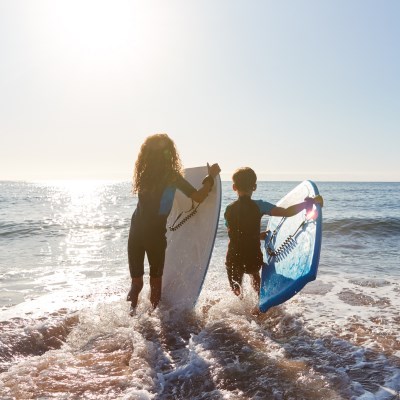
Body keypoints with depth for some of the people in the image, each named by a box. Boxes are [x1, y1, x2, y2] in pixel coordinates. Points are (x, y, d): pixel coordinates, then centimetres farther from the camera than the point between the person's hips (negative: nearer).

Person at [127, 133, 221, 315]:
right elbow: (199, 197, -16)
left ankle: (133, 310, 21)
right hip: (155, 233, -4)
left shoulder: (143, 174, 2)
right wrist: (211, 176, -2)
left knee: (136, 276, 16)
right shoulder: (172, 177, -12)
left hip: (136, 230, 4)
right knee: (156, 276, 15)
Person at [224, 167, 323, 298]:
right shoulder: (258, 206, -11)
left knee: (237, 293, 21)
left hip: (233, 260, 0)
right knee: (254, 274, 33)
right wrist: (311, 201, -13)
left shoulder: (229, 209, -1)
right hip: (254, 259, 0)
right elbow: (287, 212, -20)